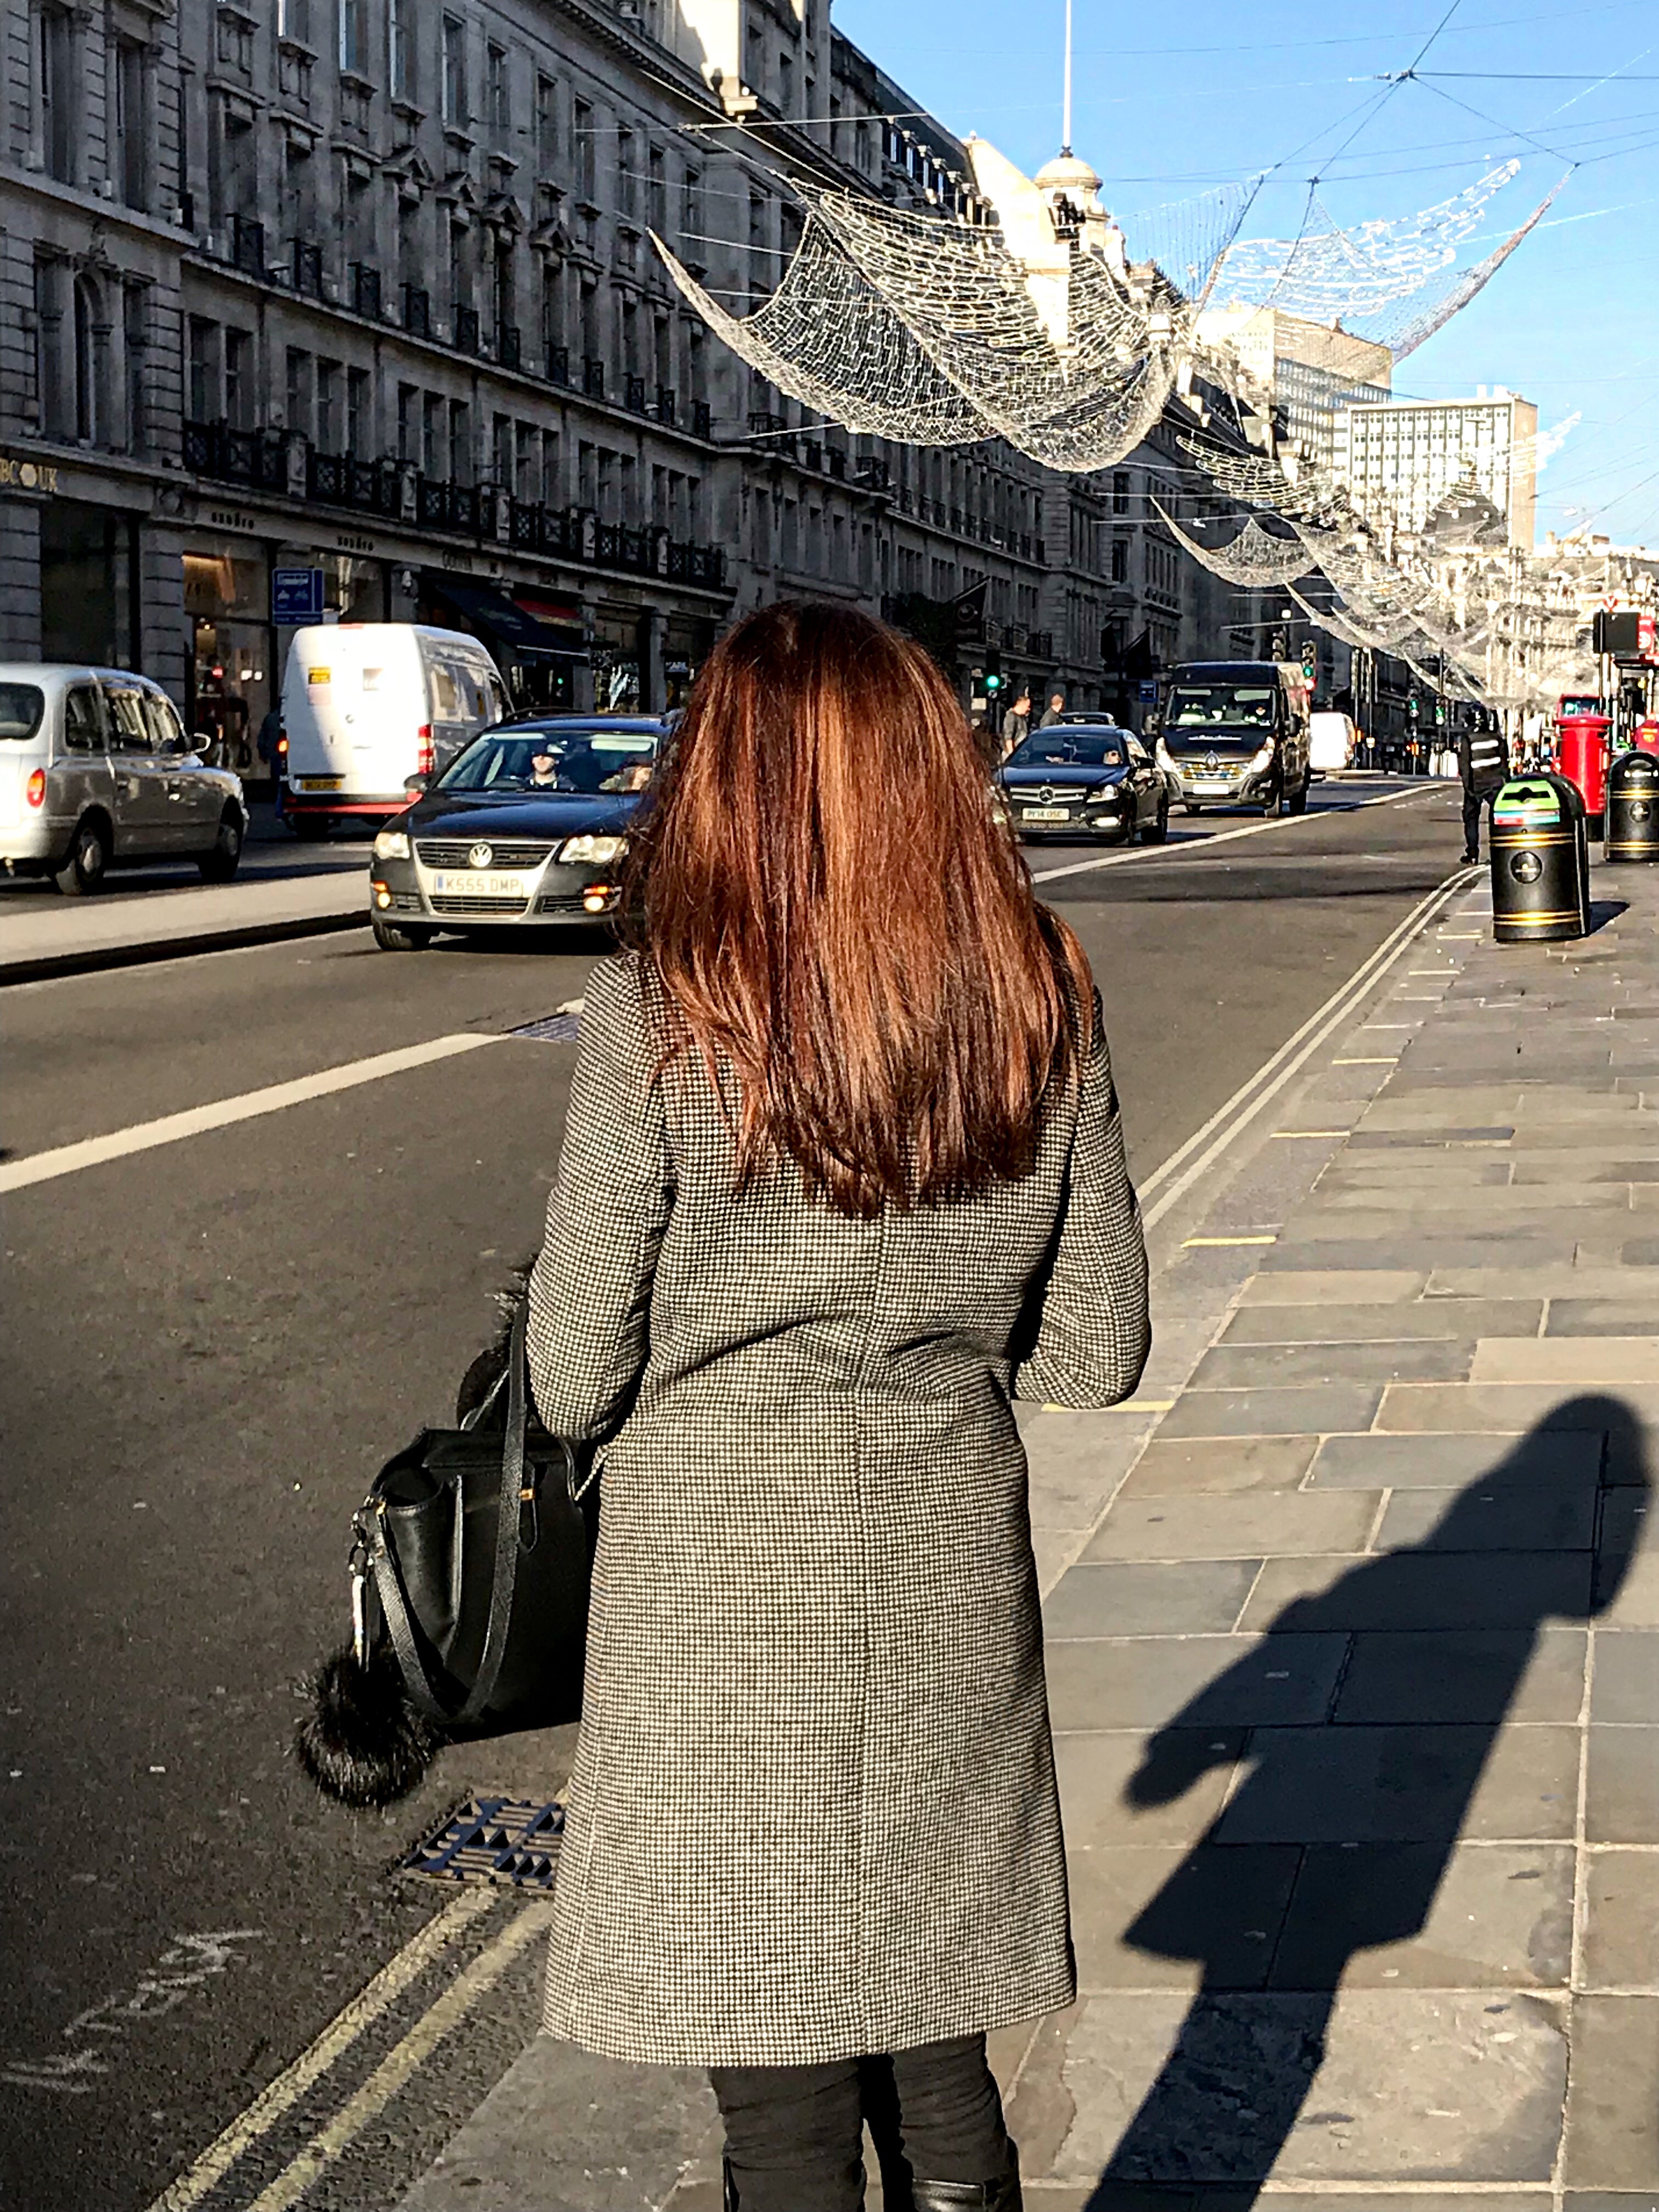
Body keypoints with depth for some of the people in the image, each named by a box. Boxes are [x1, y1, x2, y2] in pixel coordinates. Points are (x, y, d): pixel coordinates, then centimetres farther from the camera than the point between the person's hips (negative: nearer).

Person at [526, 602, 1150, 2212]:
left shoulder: (658, 1020, -15)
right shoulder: (1042, 1006, -3)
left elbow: (572, 1381, -11)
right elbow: (1096, 1353, 2)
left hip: (723, 1618, -4)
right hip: (950, 1599, 4)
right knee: (938, 2071, 19)